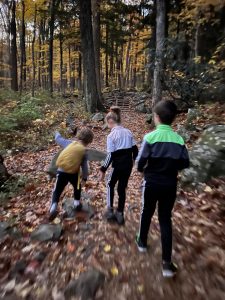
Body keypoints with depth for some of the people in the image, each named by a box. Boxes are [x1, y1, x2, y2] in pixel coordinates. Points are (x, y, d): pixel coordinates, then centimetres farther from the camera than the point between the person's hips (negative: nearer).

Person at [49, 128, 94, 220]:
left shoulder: (69, 143, 3)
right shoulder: (83, 151, -2)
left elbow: (58, 139, 16)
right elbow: (84, 166, -2)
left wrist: (57, 134, 39)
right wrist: (85, 178, 7)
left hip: (62, 171, 1)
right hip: (73, 173, -1)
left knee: (57, 190, 10)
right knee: (77, 187, 29)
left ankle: (53, 206, -9)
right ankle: (77, 203, 34)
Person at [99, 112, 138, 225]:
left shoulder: (111, 136, -12)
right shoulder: (128, 132, 6)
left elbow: (110, 155, -17)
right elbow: (135, 149, 8)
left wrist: (103, 169, -11)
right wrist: (133, 159, 26)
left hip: (118, 165, -5)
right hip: (128, 165, 5)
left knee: (110, 185, 19)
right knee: (122, 188, 14)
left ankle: (110, 210, 18)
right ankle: (120, 214, 20)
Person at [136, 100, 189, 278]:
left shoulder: (150, 137, -15)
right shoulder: (179, 139, -5)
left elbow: (141, 161, -17)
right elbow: (185, 163, -3)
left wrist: (142, 169, 5)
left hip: (151, 183, -2)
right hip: (170, 185, 2)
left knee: (147, 213, 21)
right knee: (166, 219, 13)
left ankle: (142, 242, 44)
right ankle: (167, 263, 16)